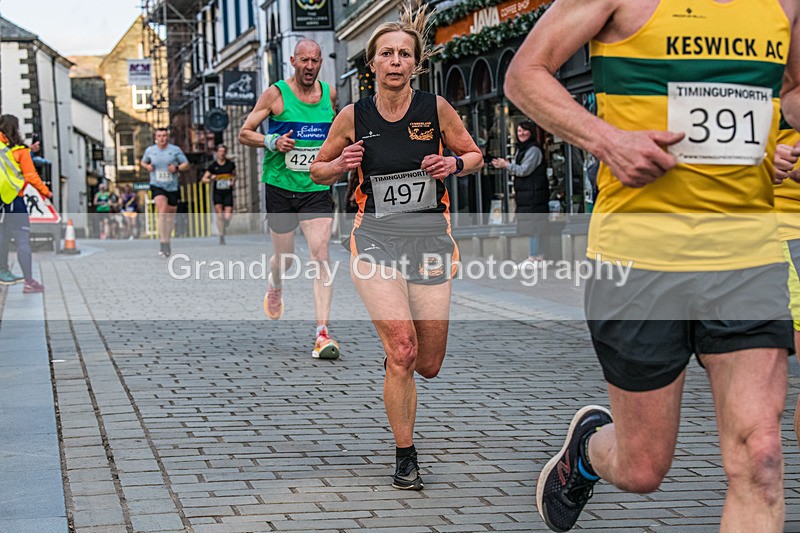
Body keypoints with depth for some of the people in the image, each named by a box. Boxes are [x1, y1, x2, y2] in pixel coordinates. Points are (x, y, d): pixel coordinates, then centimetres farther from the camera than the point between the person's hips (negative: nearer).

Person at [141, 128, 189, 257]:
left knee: (170, 215, 10)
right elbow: (143, 162, 22)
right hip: (157, 186, -1)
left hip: (173, 187, 1)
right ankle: (164, 244, -25)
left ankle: (166, 242, 29)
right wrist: (147, 166, -1)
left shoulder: (175, 150, 0)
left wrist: (177, 168, -16)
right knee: (162, 211, -22)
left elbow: (186, 164, 4)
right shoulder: (150, 150, 4)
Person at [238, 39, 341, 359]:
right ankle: (275, 286, 48)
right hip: (281, 186, -1)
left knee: (320, 255, -13)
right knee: (284, 256, 10)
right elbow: (244, 134, -1)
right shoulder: (276, 94, -5)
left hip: (317, 189, 1)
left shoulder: (329, 94, 5)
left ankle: (322, 333, -17)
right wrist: (272, 142, -18)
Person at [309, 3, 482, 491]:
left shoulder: (436, 108, -2)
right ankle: (406, 458, -2)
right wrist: (341, 165, -10)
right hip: (376, 239, -1)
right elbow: (318, 170, 12)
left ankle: (392, 352, 43)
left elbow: (475, 156, 11)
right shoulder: (353, 117, -1)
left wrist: (455, 163, -11)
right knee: (402, 350, -18)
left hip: (430, 238, 1)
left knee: (428, 366, 4)